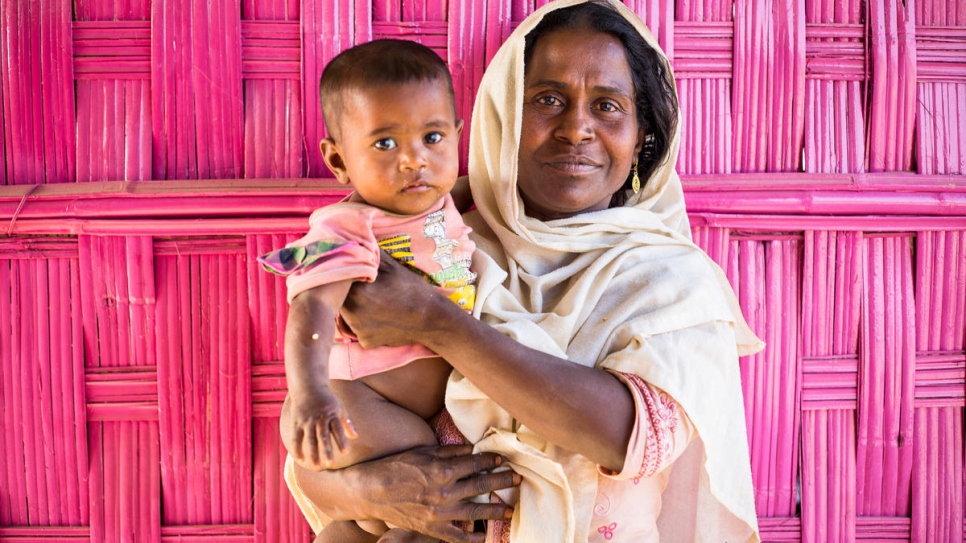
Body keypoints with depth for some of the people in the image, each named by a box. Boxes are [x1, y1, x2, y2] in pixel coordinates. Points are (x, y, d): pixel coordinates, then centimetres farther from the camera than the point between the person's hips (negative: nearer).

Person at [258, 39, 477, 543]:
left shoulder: (448, 207, 1)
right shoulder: (346, 231, -22)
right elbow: (313, 306, -37)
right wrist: (308, 388, -51)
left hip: (444, 402, 7)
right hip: (364, 397, -7)